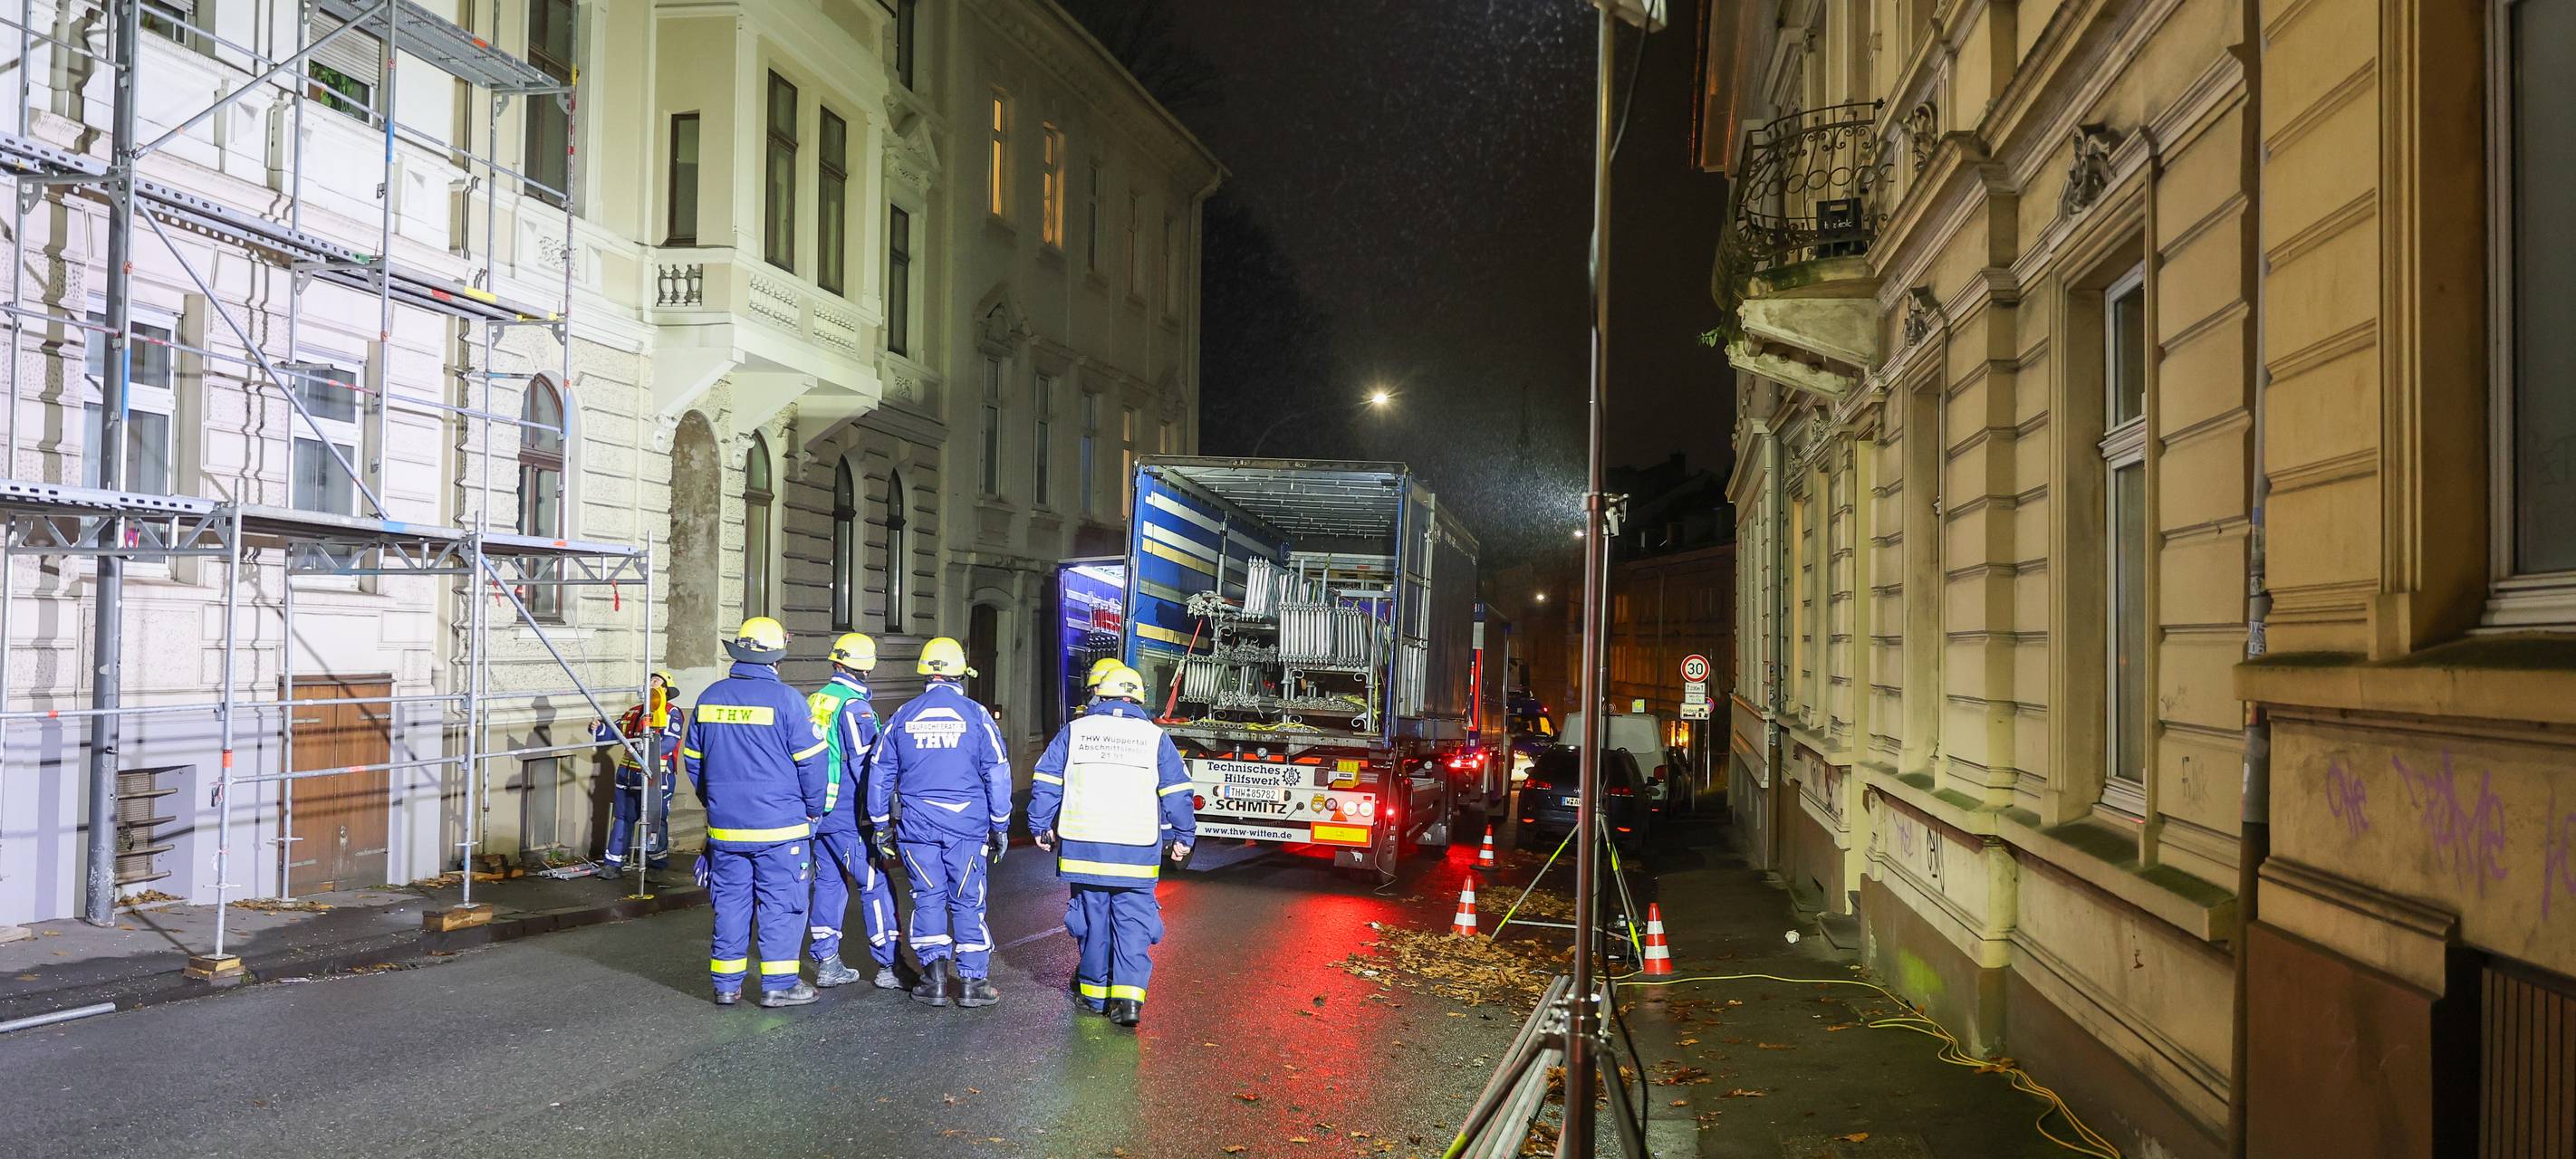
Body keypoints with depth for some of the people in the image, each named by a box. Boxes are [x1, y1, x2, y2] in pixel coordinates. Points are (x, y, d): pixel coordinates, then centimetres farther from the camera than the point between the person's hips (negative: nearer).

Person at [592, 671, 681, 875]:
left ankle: (658, 865, 12)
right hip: (629, 774, 6)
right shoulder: (634, 712, 17)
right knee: (622, 818, 9)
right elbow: (614, 732, 15)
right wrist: (599, 728, -6)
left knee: (656, 821, 0)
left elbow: (669, 743, -16)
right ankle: (613, 863, 16)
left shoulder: (671, 713, -4)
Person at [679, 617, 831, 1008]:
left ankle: (726, 983, 19)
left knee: (731, 901, 13)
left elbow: (692, 759, 15)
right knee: (781, 903, 4)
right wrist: (812, 811, 4)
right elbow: (812, 761, -10)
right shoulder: (786, 699, -12)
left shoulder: (709, 698, 5)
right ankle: (778, 984, 6)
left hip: (724, 827, 5)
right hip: (780, 828, -5)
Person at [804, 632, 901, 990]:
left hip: (819, 812, 8)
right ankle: (888, 967, -1)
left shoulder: (814, 702, 10)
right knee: (875, 884, -3)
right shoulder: (854, 706, -14)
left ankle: (826, 963, 16)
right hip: (849, 816, -8)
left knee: (828, 883, 13)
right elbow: (865, 765, -16)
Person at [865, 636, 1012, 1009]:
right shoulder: (976, 715, -2)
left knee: (928, 898, 10)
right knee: (968, 901, 6)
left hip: (916, 825, 2)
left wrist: (880, 825, 16)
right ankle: (972, 981, 7)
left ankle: (934, 978, 4)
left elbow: (879, 774, 9)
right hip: (967, 824, -1)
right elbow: (997, 774, -1)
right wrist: (1000, 825, 6)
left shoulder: (902, 716, 5)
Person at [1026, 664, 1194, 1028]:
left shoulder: (1074, 731, 6)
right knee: (1133, 921, 3)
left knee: (1093, 919, 12)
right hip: (1137, 853, -1)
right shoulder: (1155, 737, 4)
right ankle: (1129, 996, -9)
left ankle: (1095, 992, 22)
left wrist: (1042, 827, 15)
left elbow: (1045, 782, 6)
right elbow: (1177, 792, 6)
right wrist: (1182, 837, 15)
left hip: (1083, 845, 1)